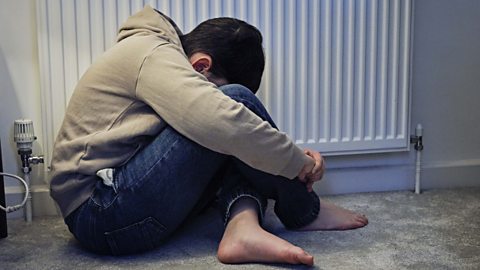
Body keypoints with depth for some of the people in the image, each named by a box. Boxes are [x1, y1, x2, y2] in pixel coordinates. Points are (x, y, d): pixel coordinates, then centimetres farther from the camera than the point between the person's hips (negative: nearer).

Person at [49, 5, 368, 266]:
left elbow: (228, 134, 16)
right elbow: (224, 121, -28)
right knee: (237, 103, -16)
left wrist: (294, 155, 2)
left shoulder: (161, 55, 17)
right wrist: (297, 161, -14)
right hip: (105, 213, -10)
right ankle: (303, 211, -1)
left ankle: (243, 227, -19)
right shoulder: (152, 54, -13)